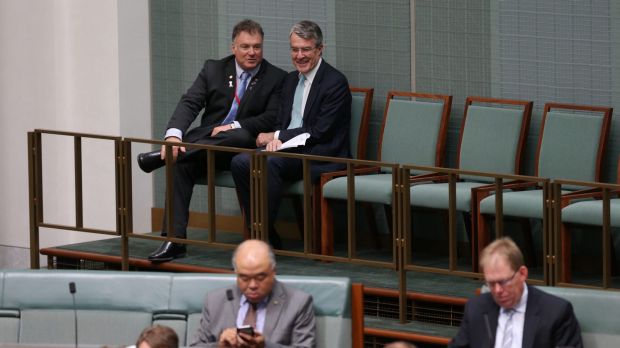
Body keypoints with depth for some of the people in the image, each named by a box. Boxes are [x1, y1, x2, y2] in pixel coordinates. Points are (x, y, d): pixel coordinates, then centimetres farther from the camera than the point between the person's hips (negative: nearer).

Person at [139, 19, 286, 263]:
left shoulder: (276, 78, 4)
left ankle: (162, 156, -32)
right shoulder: (213, 70, 10)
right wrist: (174, 134, -22)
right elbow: (189, 103, -2)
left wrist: (234, 127, -20)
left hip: (241, 145, -2)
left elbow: (271, 119, -7)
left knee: (242, 136, -39)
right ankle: (174, 240, -35)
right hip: (205, 139, 2)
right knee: (181, 164, -31)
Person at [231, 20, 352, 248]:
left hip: (321, 156, -7)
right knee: (240, 162, -18)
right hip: (289, 149, 7)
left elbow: (320, 132, -13)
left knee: (269, 162, -33)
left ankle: (267, 233, -26)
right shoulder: (290, 80, 18)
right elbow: (282, 123, 16)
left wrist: (277, 136, -11)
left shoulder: (335, 82, -7)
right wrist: (275, 140, -9)